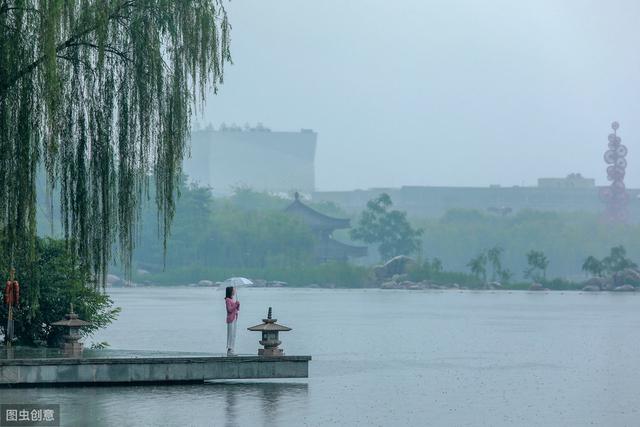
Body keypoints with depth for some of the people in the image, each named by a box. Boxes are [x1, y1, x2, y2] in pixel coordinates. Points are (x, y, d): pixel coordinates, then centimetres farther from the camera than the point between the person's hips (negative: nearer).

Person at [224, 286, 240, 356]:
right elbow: (229, 309, -18)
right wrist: (236, 304, -18)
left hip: (235, 318, 9)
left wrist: (238, 305, -1)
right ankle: (229, 350, -4)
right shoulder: (227, 300, -10)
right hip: (230, 319, -9)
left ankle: (231, 350, 12)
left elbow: (237, 309, 18)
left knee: (233, 335, 9)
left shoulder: (233, 299, 15)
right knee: (230, 334, -7)